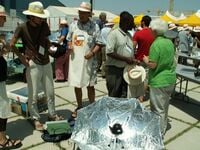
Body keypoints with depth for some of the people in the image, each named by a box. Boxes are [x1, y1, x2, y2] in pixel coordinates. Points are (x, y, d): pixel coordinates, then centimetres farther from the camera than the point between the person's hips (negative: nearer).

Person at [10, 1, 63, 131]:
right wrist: (21, 57, -10)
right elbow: (12, 45, -9)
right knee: (33, 95, 3)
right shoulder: (22, 28, -10)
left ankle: (52, 114, 30)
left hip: (46, 63, 5)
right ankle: (35, 119, 19)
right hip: (33, 65, -4)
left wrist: (49, 45, 2)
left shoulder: (44, 25, 2)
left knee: (50, 92, 13)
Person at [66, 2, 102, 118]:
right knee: (77, 85, 12)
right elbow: (69, 40, 16)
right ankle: (79, 107, 29)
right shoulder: (73, 25, 7)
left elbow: (99, 44, -3)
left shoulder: (94, 27, -4)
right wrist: (69, 46, -5)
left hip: (89, 61, -3)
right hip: (75, 60, 4)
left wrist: (93, 53, -20)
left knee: (90, 86, 6)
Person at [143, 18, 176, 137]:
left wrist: (145, 59, -1)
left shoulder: (156, 44, -19)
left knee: (158, 109, 4)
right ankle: (163, 128, 37)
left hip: (159, 81, -8)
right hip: (170, 79, 8)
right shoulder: (170, 42, 5)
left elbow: (152, 65, -19)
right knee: (164, 106, 21)